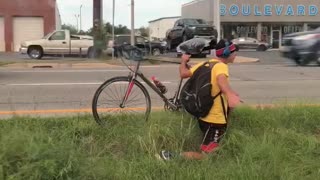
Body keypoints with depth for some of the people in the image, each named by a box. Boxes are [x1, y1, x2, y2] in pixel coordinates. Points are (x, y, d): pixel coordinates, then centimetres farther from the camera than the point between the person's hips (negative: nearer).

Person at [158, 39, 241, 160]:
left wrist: (183, 61, 24)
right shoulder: (221, 66, -16)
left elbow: (183, 74, 5)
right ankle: (173, 157, -11)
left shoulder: (205, 64, 6)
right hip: (215, 119, -9)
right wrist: (230, 94, -59)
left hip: (205, 116, 9)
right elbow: (221, 79, -40)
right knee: (205, 156, -6)